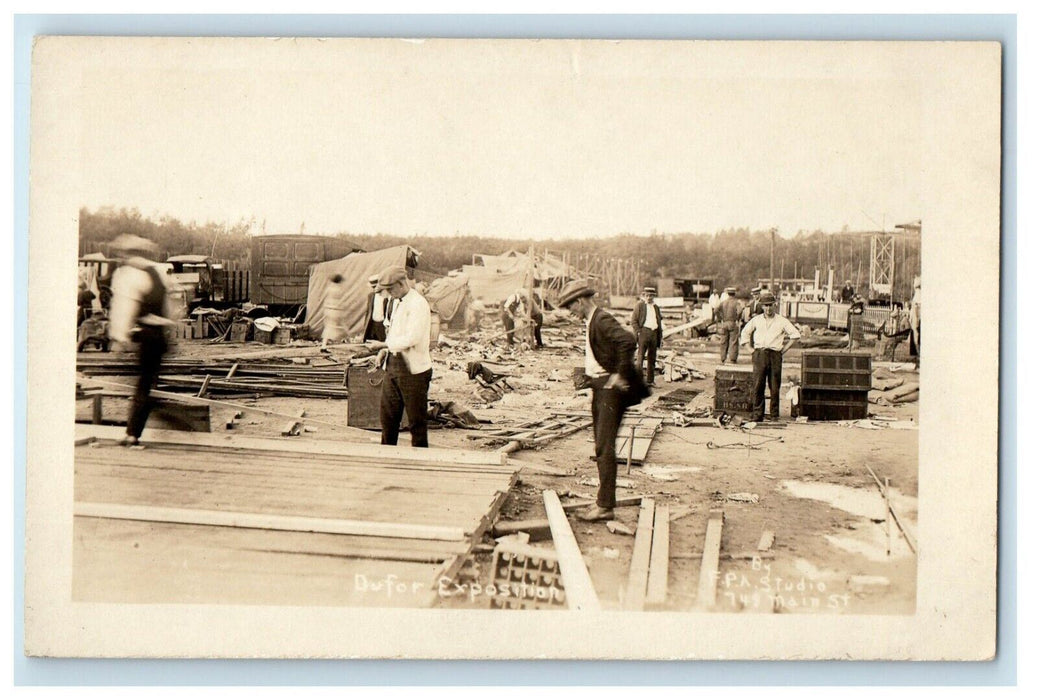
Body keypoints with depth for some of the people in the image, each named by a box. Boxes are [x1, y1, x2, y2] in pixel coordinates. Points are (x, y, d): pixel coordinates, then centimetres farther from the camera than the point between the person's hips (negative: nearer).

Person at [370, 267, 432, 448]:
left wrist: (384, 344, -15)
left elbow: (411, 339, -24)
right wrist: (385, 350, 6)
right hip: (394, 365, 9)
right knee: (387, 414, 13)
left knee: (416, 419, 0)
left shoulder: (418, 304, -17)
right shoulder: (399, 302, 14)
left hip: (413, 369, -9)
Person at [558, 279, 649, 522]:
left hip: (610, 388, -10)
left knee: (605, 447, -11)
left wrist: (620, 374, -26)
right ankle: (604, 500, 19)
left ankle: (605, 506, -10)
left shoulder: (603, 320, -16)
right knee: (601, 448, 12)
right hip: (599, 388, 10)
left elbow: (628, 341, -30)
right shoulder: (591, 322, 15)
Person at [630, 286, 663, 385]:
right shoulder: (639, 305, 3)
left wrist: (660, 337, 16)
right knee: (640, 356, -11)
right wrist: (638, 332, -13)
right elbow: (633, 321, -3)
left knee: (652, 358, 7)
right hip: (644, 332, -5)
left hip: (654, 333, 6)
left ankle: (650, 380, 13)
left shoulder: (656, 307, 19)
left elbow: (659, 323, 22)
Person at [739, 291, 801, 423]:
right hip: (759, 355, 1)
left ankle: (775, 415, 7)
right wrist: (751, 349, 14)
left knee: (775, 387, 0)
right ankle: (757, 415, 0)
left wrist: (784, 349, 3)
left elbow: (795, 335, 7)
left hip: (775, 356, -1)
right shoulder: (756, 320, 12)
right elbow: (745, 333, 24)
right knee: (758, 386, -4)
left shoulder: (782, 321, 6)